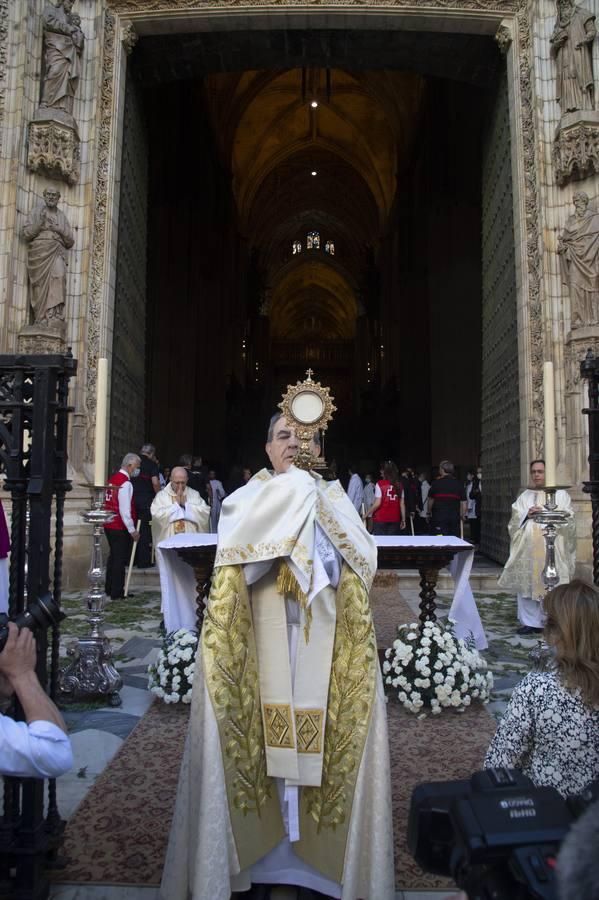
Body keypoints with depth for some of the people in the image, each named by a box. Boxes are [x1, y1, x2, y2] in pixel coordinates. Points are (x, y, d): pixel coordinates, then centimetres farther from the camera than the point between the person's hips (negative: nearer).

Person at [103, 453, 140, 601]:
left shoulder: (113, 478, 9)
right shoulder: (126, 483, -18)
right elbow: (125, 510, -22)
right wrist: (132, 530, -16)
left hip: (109, 525, 9)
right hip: (120, 528, -9)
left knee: (113, 556, 19)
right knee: (120, 560, 0)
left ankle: (109, 589, 28)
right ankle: (116, 593, 6)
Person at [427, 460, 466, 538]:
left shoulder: (436, 483, -3)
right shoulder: (458, 484, 5)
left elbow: (431, 500, 5)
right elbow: (463, 503, 3)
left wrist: (430, 512, 21)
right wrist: (463, 515, 16)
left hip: (439, 516, -3)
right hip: (455, 517, 3)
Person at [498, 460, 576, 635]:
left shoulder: (561, 495, 7)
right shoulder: (525, 496, 15)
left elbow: (569, 523, -1)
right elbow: (514, 522, 10)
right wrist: (526, 515, -9)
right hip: (527, 548, 3)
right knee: (526, 584, 1)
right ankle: (530, 622, 11)